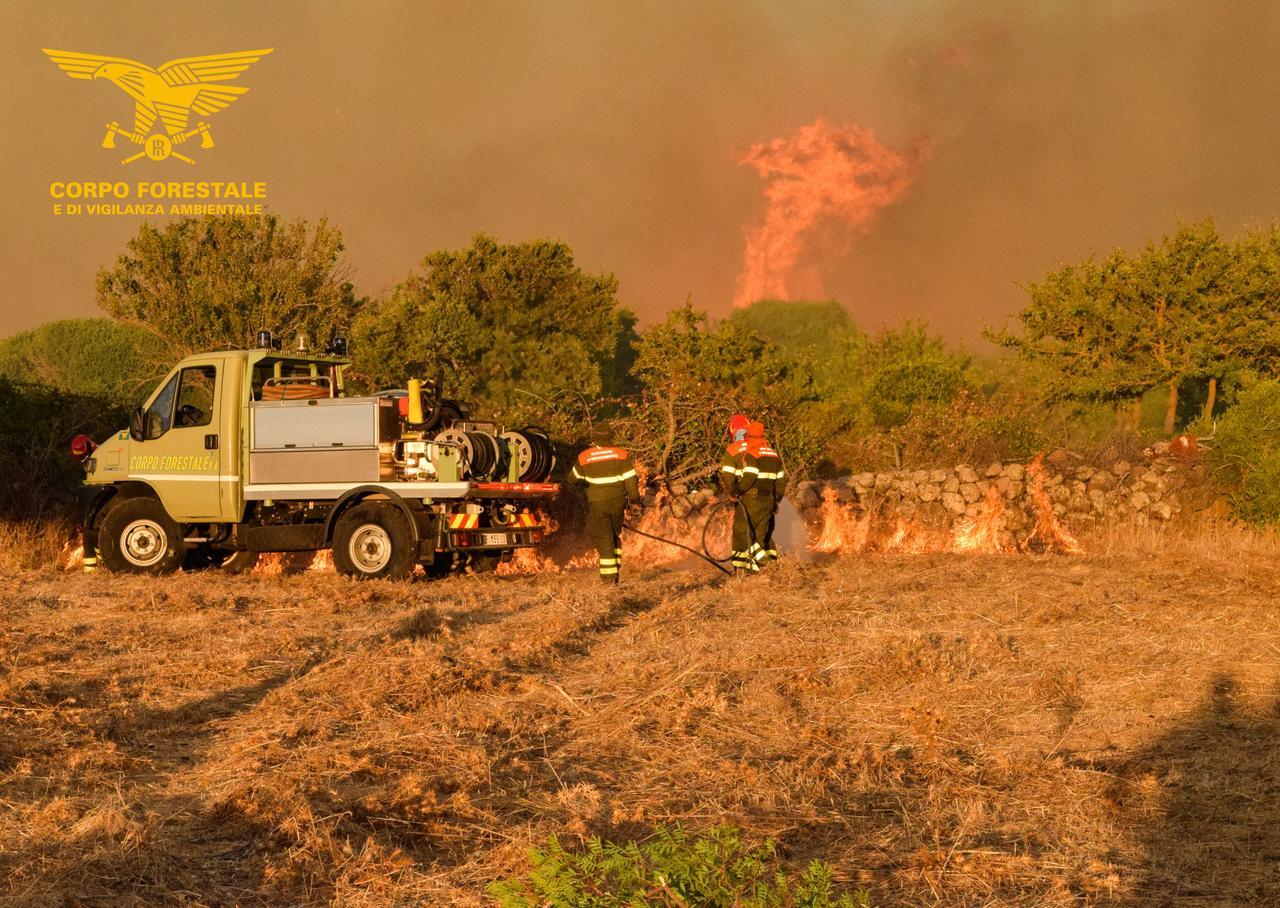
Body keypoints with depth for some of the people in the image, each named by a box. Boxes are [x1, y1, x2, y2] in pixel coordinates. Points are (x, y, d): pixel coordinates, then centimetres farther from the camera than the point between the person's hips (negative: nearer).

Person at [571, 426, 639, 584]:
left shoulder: (584, 458, -3)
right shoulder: (622, 455, -4)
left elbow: (574, 479, 12)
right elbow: (631, 480, -5)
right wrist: (635, 500, 6)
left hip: (596, 504, -2)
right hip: (618, 502, 2)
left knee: (603, 537, 0)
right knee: (616, 534, 20)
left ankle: (609, 576, -6)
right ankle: (616, 567, 19)